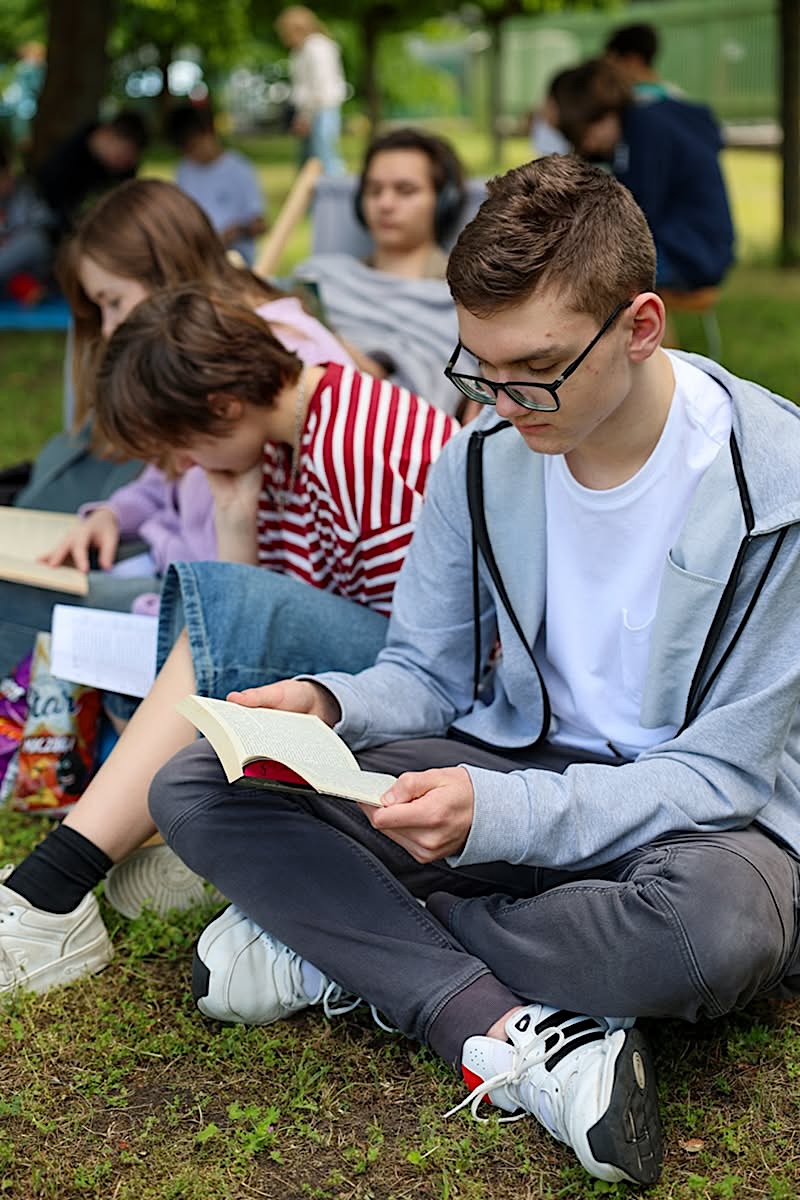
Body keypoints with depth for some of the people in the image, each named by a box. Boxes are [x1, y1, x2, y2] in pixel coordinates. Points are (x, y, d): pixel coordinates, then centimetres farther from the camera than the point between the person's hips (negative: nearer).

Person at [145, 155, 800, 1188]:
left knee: (716, 927, -43)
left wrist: (501, 814, -32)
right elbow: (428, 675, 5)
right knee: (192, 788, -13)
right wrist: (328, 706, -18)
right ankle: (512, 1031, -28)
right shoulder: (480, 462, -5)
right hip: (511, 770, 4)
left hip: (691, 812, -3)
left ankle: (337, 935, -17)